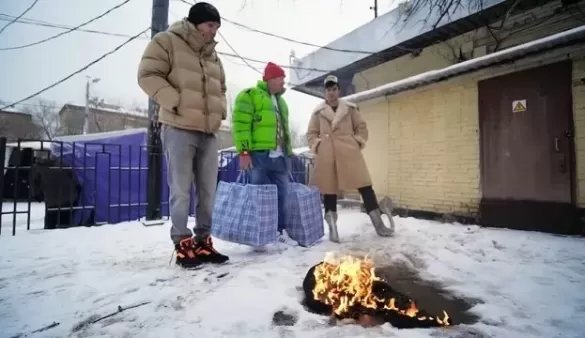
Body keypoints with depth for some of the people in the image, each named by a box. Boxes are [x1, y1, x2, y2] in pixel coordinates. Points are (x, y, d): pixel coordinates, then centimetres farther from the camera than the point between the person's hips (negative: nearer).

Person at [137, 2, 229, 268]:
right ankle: (183, 244, 6)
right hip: (179, 128, -6)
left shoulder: (213, 56, 23)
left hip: (208, 131, 7)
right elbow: (148, 75, -5)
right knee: (181, 190, -5)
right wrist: (175, 102, -15)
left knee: (208, 191, 6)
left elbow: (221, 87, 29)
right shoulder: (167, 41, 3)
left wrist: (220, 109, 10)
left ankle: (203, 242, 16)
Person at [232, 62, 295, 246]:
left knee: (281, 196, 8)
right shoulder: (249, 95, 1)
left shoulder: (280, 101, 26)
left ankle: (279, 232, 19)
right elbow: (240, 124, -10)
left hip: (280, 157, 8)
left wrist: (289, 153, 22)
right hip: (259, 155, -8)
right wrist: (244, 152, -18)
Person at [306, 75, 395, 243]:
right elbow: (311, 133, 13)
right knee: (329, 189, 2)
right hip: (327, 155, 0)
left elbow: (361, 127, 15)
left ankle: (378, 224, 4)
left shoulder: (350, 108, 11)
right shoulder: (318, 111, 9)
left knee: (364, 185, -4)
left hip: (349, 152, 0)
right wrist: (317, 146, -1)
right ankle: (332, 228, 10)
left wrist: (358, 142, 2)